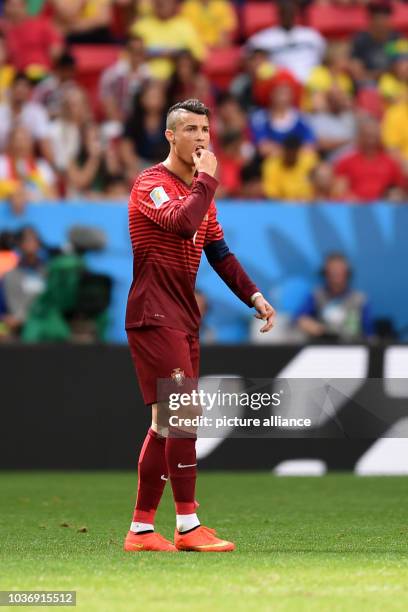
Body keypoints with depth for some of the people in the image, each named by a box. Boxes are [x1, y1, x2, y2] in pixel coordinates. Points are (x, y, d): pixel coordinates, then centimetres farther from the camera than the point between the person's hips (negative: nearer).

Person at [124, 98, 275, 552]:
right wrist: (207, 180, -15)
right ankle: (188, 527, -12)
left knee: (166, 422, 8)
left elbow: (219, 253, 22)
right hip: (154, 316, -9)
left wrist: (254, 296, 11)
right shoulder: (151, 183, -8)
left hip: (183, 318, 9)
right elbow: (181, 221, -28)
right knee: (184, 413, -14)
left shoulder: (199, 191, 19)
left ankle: (140, 530, 12)